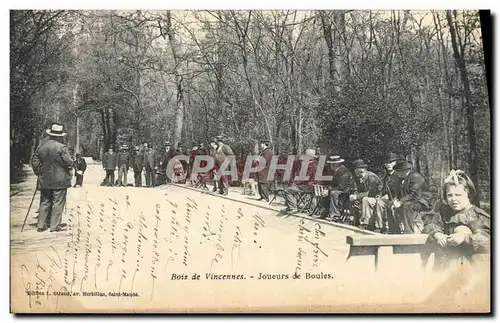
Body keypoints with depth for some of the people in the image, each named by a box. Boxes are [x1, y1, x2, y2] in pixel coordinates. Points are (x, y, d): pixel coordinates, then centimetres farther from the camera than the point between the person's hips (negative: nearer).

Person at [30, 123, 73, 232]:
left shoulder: (41, 148, 6)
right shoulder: (61, 147, -13)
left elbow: (34, 161, 9)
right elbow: (68, 162, -16)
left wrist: (40, 173, 17)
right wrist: (70, 165, 6)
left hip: (45, 181, 6)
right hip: (59, 180, -6)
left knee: (45, 202, 13)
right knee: (58, 203, 1)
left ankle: (41, 225, 14)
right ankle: (55, 226, 2)